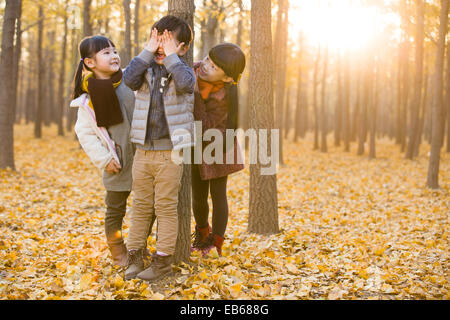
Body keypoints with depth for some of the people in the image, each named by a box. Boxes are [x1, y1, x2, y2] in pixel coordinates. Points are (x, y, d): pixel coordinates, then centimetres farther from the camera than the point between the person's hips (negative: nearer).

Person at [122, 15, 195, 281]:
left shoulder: (182, 70, -1)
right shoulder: (147, 70, 8)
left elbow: (186, 83, -25)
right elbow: (129, 79, -13)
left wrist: (171, 56, -15)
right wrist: (148, 51, -11)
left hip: (170, 153, -3)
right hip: (143, 151, 4)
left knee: (166, 206, 1)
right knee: (141, 206, 10)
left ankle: (163, 261, 10)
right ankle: (135, 257, 19)